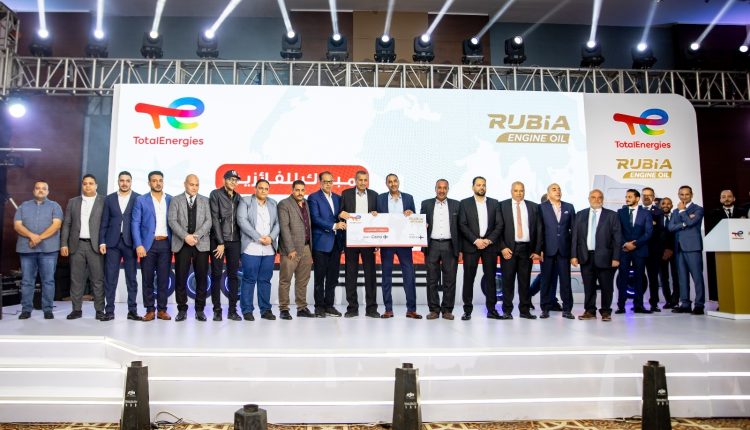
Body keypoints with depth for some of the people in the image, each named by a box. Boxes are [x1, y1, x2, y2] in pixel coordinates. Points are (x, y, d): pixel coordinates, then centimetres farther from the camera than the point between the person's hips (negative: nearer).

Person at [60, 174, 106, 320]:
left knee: (98, 279, -3)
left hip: (95, 245, -3)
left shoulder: (104, 201, 3)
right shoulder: (73, 202, 14)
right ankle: (76, 309, 13)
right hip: (77, 245, 3)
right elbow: (66, 224, 12)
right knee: (76, 279, 6)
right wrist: (64, 244, 3)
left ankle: (100, 310, 1)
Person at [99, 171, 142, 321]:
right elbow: (104, 222, 8)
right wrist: (102, 242, 0)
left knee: (131, 278, 3)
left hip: (130, 242, -1)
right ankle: (109, 311, 7)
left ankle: (132, 311, 8)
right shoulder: (109, 199, 10)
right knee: (110, 278, 1)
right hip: (112, 242, 2)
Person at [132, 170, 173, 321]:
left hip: (165, 244, 1)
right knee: (147, 278, 2)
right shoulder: (141, 200, 4)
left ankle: (162, 309, 11)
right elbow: (135, 223, -1)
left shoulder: (171, 200, 9)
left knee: (164, 278, 3)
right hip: (148, 244, -1)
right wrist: (138, 245, -11)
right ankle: (150, 310, 11)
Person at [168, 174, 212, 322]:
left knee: (202, 278, 2)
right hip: (181, 244, -1)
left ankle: (200, 309, 11)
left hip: (201, 244, 1)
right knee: (180, 278, 0)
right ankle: (182, 309, 10)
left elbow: (208, 221, 1)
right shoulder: (176, 200, 8)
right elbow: (172, 221, -3)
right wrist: (186, 236, -15)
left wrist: (196, 235, -13)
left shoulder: (205, 200, 11)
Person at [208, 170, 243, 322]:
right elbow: (215, 219, -8)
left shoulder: (238, 197, 13)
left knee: (233, 275, 5)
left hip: (234, 241, 4)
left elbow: (239, 219, 12)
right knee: (216, 275, 1)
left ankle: (232, 310, 11)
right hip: (218, 241, -4)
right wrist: (220, 242, -12)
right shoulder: (216, 194, -2)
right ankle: (217, 310, 8)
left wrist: (241, 241, 3)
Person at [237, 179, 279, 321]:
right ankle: (247, 310, 5)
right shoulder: (245, 201, 4)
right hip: (251, 248, -4)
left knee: (265, 280, 7)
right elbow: (242, 221, -7)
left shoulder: (273, 203, 16)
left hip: (269, 249, 4)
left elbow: (277, 223, 10)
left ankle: (265, 310, 13)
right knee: (249, 279, -2)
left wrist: (271, 237, -8)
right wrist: (258, 238, -13)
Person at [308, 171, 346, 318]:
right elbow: (315, 219, -13)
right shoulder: (314, 197, -2)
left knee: (333, 276, 7)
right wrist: (334, 226, -21)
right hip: (321, 242, -5)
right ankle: (319, 306, 9)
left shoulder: (338, 198, 16)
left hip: (336, 243, 5)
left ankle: (329, 305, 15)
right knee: (320, 276, 1)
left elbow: (341, 217, 16)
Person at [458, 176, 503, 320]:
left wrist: (489, 240, -8)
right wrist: (475, 240, -12)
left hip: (490, 245, 2)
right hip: (471, 245, -2)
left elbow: (499, 224, 6)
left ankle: (491, 309, 10)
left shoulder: (494, 203, 12)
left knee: (490, 277, 3)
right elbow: (462, 225, -2)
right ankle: (467, 310, 4)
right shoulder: (464, 203, 6)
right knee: (468, 278, -1)